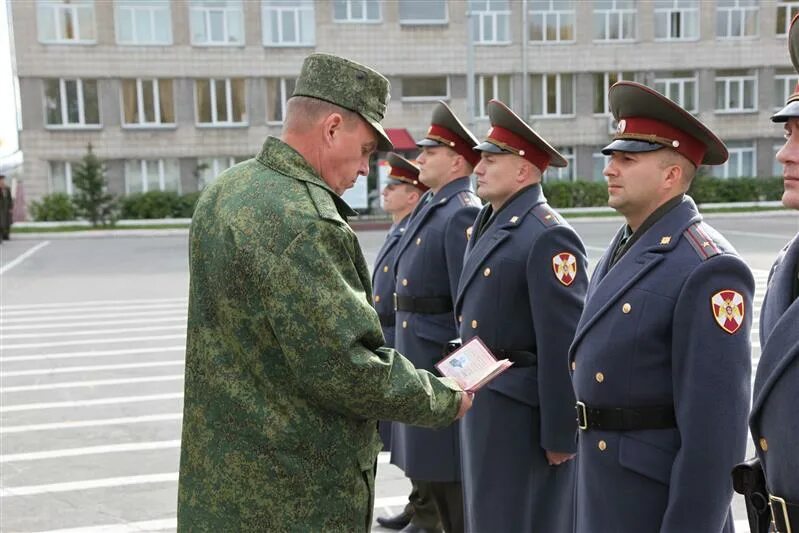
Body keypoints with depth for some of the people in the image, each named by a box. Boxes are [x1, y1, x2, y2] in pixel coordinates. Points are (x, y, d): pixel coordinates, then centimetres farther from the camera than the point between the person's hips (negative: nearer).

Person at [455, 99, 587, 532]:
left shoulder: (548, 237, -19)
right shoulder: (488, 225, 10)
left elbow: (563, 346, -21)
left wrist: (559, 434, -18)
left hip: (523, 411, -9)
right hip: (482, 404, 9)